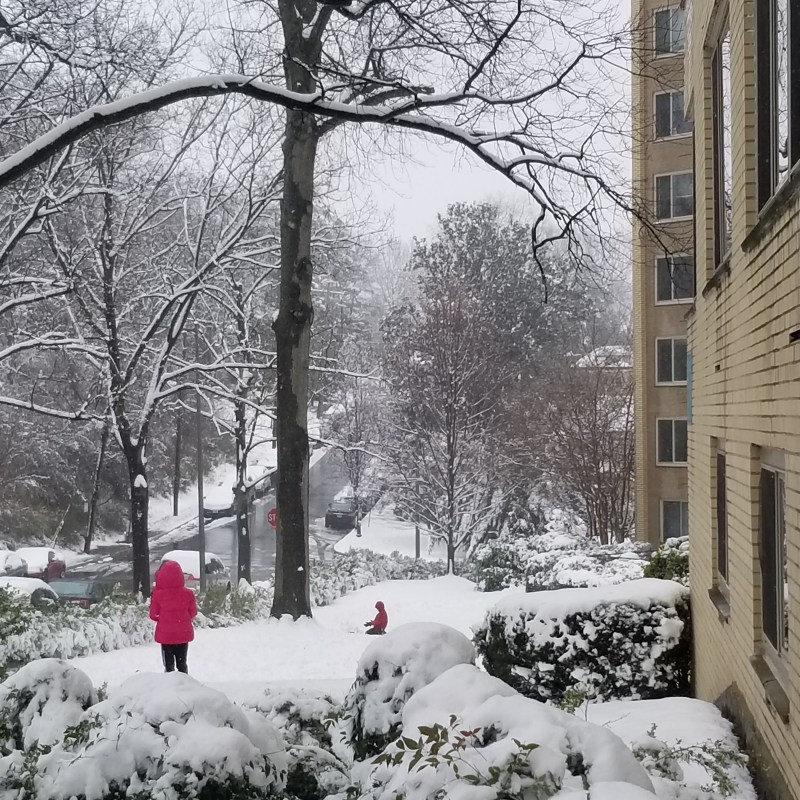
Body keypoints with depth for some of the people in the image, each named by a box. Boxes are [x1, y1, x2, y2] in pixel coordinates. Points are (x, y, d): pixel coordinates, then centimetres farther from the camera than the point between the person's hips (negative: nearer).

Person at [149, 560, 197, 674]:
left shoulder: (158, 594, -16)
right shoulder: (188, 594, -12)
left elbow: (153, 615, -5)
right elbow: (193, 613, 1)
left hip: (165, 635, -1)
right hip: (183, 635, 1)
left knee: (169, 664, 10)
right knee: (182, 663, 15)